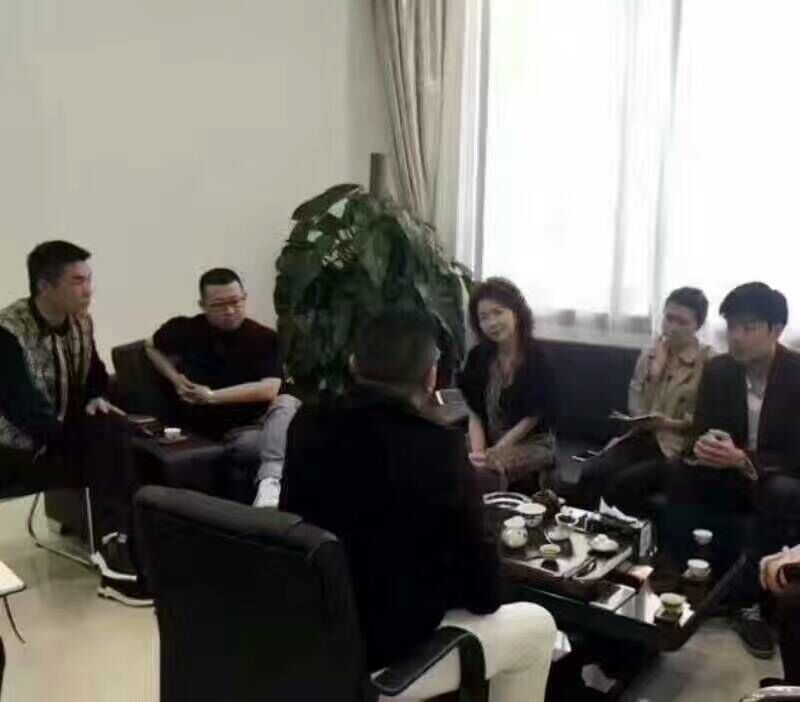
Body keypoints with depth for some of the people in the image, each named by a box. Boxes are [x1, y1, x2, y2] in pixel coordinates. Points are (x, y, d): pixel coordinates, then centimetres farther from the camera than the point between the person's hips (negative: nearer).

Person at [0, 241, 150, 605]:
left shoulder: (81, 321, 1)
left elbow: (94, 374, 16)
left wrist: (97, 400, -7)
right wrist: (92, 438, -23)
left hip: (63, 432, 6)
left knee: (113, 433, -24)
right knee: (109, 452, -26)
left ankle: (117, 545, -21)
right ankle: (118, 551, -18)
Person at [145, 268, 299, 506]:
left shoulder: (264, 338, -2)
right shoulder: (186, 330, 3)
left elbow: (269, 389, -13)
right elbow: (151, 346, 23)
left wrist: (212, 396, -14)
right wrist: (176, 379, 5)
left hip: (260, 421, 2)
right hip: (219, 432, -1)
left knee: (287, 403, -36)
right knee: (286, 441, -31)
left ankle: (270, 481, -50)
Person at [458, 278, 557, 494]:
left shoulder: (536, 358, -13)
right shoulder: (478, 357, 0)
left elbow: (531, 418, -12)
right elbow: (475, 414, -2)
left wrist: (494, 452, -20)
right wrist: (478, 451, -20)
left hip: (533, 442, -4)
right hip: (491, 439, 4)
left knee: (485, 471, -32)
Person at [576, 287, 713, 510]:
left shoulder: (708, 361, -3)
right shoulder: (650, 352, 12)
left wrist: (670, 423, -19)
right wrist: (654, 372, -4)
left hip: (677, 446, -4)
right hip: (640, 437, 5)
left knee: (623, 483, -30)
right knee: (590, 473, -23)